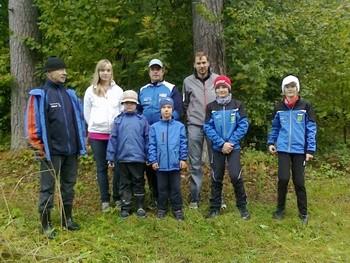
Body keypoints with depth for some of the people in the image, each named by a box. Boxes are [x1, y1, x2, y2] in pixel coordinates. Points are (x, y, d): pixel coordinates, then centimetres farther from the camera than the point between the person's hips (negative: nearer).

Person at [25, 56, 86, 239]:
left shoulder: (70, 94, 11)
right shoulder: (40, 95, -8)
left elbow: (79, 119, 17)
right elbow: (32, 123, -10)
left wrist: (81, 142, 13)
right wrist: (39, 148, -10)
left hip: (71, 151, 6)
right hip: (51, 152, -6)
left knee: (68, 186, 14)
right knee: (48, 188, 4)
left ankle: (67, 218, 28)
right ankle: (45, 223, 16)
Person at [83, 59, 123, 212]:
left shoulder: (118, 90, 5)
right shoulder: (90, 91, 4)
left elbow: (123, 111, 8)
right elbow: (86, 113, 11)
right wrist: (93, 126, 9)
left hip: (115, 133, 0)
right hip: (97, 134, 0)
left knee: (118, 166, -1)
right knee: (101, 168, 6)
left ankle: (118, 198, 14)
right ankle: (105, 200, 15)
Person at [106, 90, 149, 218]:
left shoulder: (142, 120, 0)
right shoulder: (118, 120, 3)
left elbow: (147, 139, 0)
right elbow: (113, 139, 2)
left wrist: (149, 157, -2)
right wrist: (111, 157, -1)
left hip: (138, 158, -1)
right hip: (122, 158, 1)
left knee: (139, 182, 10)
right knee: (125, 183, 12)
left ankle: (140, 207, 21)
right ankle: (125, 207, 23)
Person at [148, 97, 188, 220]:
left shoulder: (179, 126, -1)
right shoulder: (154, 127, -1)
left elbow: (183, 144, 0)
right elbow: (152, 145, 0)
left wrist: (183, 159, -3)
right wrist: (153, 160, -5)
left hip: (175, 163, 0)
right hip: (160, 164, 1)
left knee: (176, 187, 10)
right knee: (162, 188, 14)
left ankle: (177, 209, 22)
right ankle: (162, 208, 27)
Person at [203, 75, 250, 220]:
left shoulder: (237, 105, -2)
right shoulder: (211, 107, 0)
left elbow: (243, 125, -6)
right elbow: (208, 128, -5)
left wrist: (231, 142, -15)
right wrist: (221, 143, -14)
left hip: (234, 147, -1)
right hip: (217, 148, 2)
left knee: (235, 176, -11)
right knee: (216, 178, 7)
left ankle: (242, 206, 9)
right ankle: (215, 207, 21)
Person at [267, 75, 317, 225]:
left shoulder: (305, 106, 0)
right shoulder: (279, 107, 7)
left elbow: (311, 129, -1)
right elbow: (275, 127, 17)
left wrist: (310, 150, -6)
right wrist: (271, 142, 5)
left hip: (300, 150, -1)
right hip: (283, 149, 1)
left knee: (299, 181, 3)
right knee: (283, 178, -8)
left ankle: (303, 212, 20)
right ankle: (280, 208, 14)